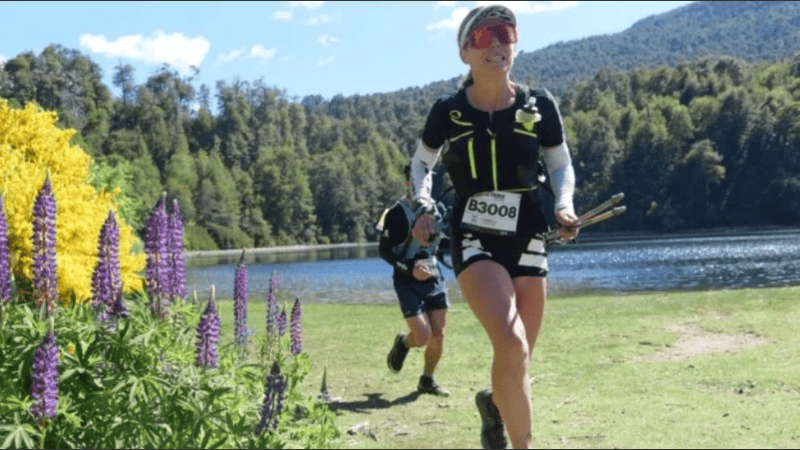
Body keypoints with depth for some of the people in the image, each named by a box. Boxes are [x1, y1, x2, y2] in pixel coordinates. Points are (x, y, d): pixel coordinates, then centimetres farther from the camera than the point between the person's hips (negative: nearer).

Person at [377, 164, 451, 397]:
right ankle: (403, 342, 24)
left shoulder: (438, 209, 6)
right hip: (408, 282, -5)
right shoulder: (397, 213, -13)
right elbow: (384, 250, -11)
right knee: (423, 336, -12)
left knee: (438, 334, 3)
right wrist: (410, 268, -22)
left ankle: (427, 380, 23)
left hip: (434, 277, 5)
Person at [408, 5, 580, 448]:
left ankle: (493, 402, 44)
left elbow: (561, 166, 11)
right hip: (474, 241, -2)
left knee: (517, 361, 7)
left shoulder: (539, 105, -2)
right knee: (511, 345, -25)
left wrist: (564, 206, -8)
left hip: (527, 240, 2)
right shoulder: (447, 111, -3)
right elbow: (421, 163, 13)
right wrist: (423, 207, -5)